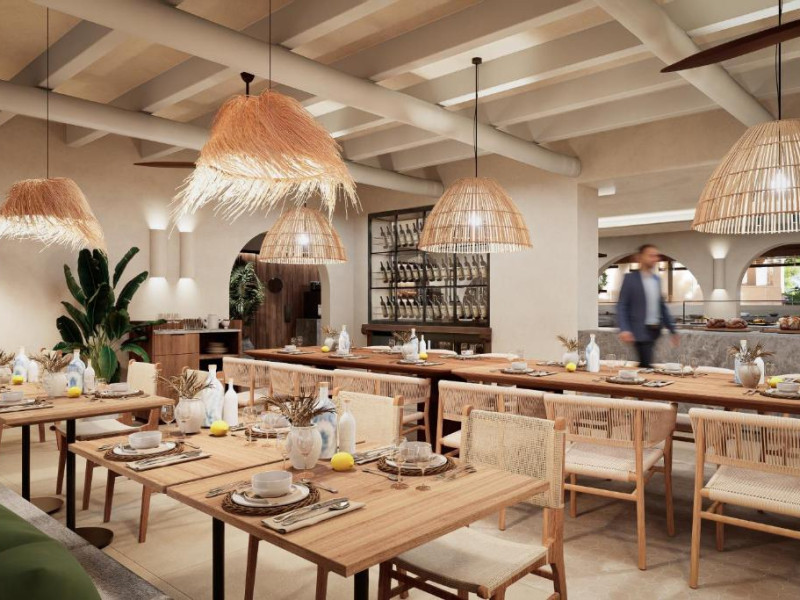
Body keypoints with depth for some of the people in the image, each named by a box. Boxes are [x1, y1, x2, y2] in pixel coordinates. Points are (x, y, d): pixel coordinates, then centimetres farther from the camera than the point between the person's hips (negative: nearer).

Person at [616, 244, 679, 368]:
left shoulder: (657, 279, 15)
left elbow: (662, 305, 19)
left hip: (657, 331, 7)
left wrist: (672, 329, 15)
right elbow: (621, 306, -10)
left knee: (650, 365, 8)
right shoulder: (630, 278, -6)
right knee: (646, 366, -10)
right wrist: (624, 329, -22)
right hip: (642, 331, -7)